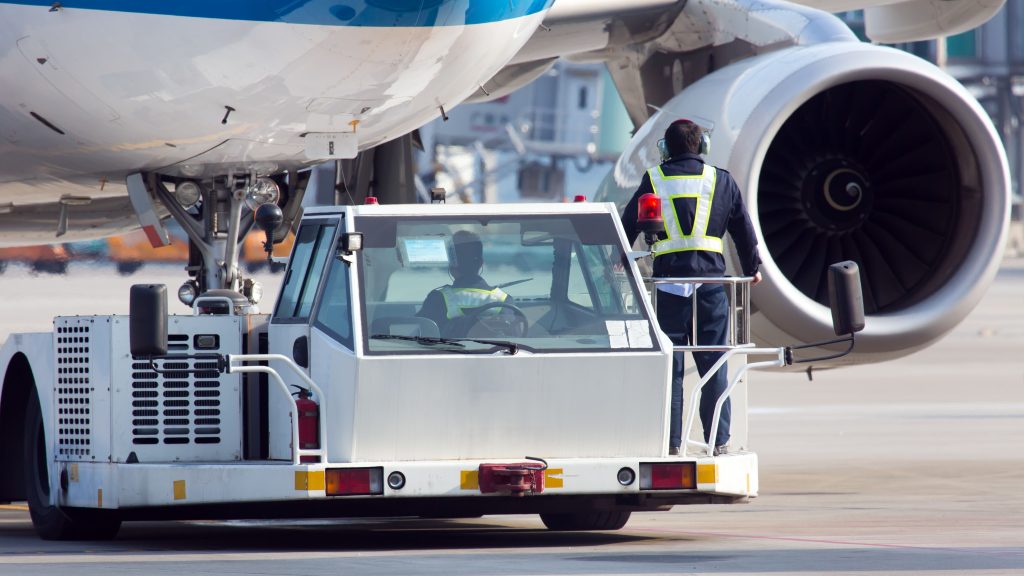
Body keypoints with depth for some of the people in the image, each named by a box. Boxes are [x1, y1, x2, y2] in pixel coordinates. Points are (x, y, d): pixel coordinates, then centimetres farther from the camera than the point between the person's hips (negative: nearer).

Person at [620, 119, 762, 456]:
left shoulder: (654, 180, 5)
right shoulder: (721, 181, 7)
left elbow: (628, 225, 9)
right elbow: (744, 229, 14)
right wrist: (752, 268, 28)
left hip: (668, 281, 0)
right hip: (710, 281, 0)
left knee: (669, 366, 3)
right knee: (714, 365, 4)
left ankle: (670, 442, 1)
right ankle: (719, 441, 2)